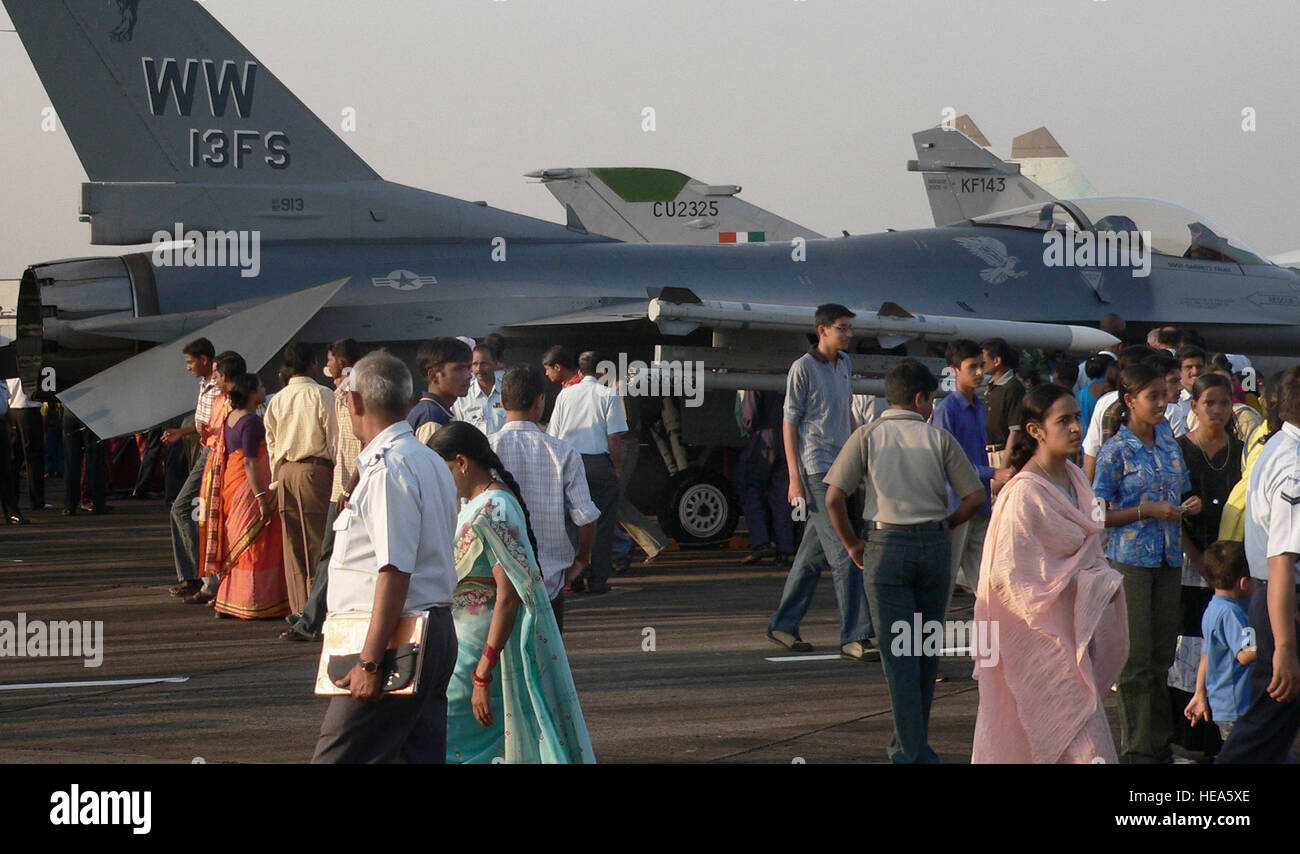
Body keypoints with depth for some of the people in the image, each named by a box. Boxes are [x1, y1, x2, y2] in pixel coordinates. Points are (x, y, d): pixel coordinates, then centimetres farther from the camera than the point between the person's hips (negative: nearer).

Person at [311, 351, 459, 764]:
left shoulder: (387, 469, -15)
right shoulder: (430, 462, 17)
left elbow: (395, 571, -21)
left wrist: (370, 661, -22)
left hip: (394, 637, -10)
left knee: (336, 757, -9)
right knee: (424, 756, 8)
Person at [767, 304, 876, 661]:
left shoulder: (844, 364, 16)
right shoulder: (803, 368, -8)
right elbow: (789, 423, -8)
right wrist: (795, 479, -13)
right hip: (817, 470, -8)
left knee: (814, 553, 12)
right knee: (845, 554, -12)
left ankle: (783, 624, 21)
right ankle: (855, 637, -13)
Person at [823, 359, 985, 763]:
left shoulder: (868, 436, 1)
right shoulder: (939, 439, 3)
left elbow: (834, 498, -8)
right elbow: (976, 496, -1)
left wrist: (851, 544, 5)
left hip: (886, 544, -1)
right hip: (934, 545, 1)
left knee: (898, 652, 1)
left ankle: (913, 749, -4)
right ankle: (911, 739, 24)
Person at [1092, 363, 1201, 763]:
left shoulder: (1169, 443, 9)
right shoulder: (1116, 451, -7)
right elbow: (1101, 514, -8)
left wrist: (1189, 505, -1)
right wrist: (1147, 511, -18)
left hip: (1168, 560, 5)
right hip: (1130, 560, -5)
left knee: (1163, 655, 8)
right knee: (1136, 658, -3)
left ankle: (1160, 742, 15)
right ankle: (1137, 748, 3)